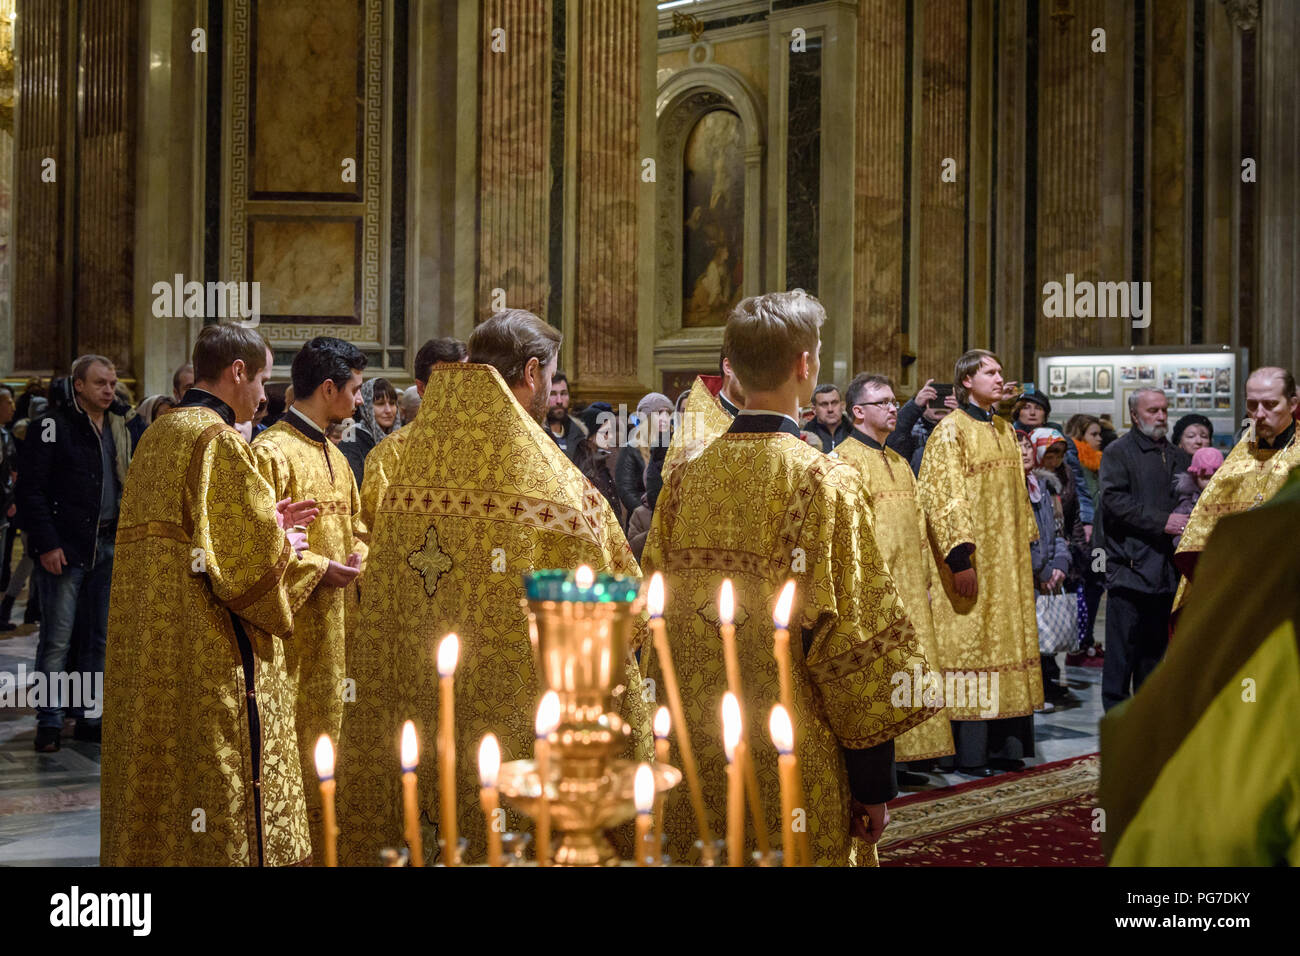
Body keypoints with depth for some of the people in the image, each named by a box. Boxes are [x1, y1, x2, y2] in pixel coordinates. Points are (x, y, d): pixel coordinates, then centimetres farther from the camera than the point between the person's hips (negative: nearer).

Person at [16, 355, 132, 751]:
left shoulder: (118, 429, 15)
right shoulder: (53, 426, -6)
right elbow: (31, 489, -10)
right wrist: (47, 544, -16)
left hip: (109, 546, 7)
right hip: (65, 548, -6)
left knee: (103, 637, 9)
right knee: (57, 638, -4)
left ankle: (91, 718, 18)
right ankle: (49, 723, 4)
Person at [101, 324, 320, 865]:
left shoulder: (157, 436, 14)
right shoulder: (218, 440, -14)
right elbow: (250, 554, -18)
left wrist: (263, 525, 16)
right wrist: (284, 549, 3)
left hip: (144, 647, 9)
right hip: (210, 653, -9)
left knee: (154, 778, 13)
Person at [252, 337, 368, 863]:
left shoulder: (334, 455, 16)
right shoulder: (271, 452, -13)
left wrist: (357, 558, 3)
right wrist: (319, 568, -17)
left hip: (332, 631, 9)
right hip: (290, 629, -9)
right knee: (284, 751, -4)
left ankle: (320, 849, 23)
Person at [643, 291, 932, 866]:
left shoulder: (684, 482, 2)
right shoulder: (823, 481, -14)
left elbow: (657, 623, 7)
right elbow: (850, 639, -15)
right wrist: (874, 777, -8)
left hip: (696, 766, 5)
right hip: (793, 770, -5)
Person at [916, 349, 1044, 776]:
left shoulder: (1004, 431, 15)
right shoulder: (951, 430, -8)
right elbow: (941, 496, -15)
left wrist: (1026, 545, 17)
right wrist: (959, 556, -22)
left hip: (1008, 560, 8)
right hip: (972, 562, -8)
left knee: (1007, 640, 9)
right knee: (969, 642, -5)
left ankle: (1003, 746, 16)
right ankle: (970, 753, 0)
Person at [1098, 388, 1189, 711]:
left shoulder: (1178, 457, 20)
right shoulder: (1118, 452, 0)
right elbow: (1114, 501, -13)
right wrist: (1162, 522, -17)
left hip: (1166, 567, 6)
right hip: (1129, 564, -6)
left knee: (1156, 645, 10)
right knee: (1123, 643, -7)